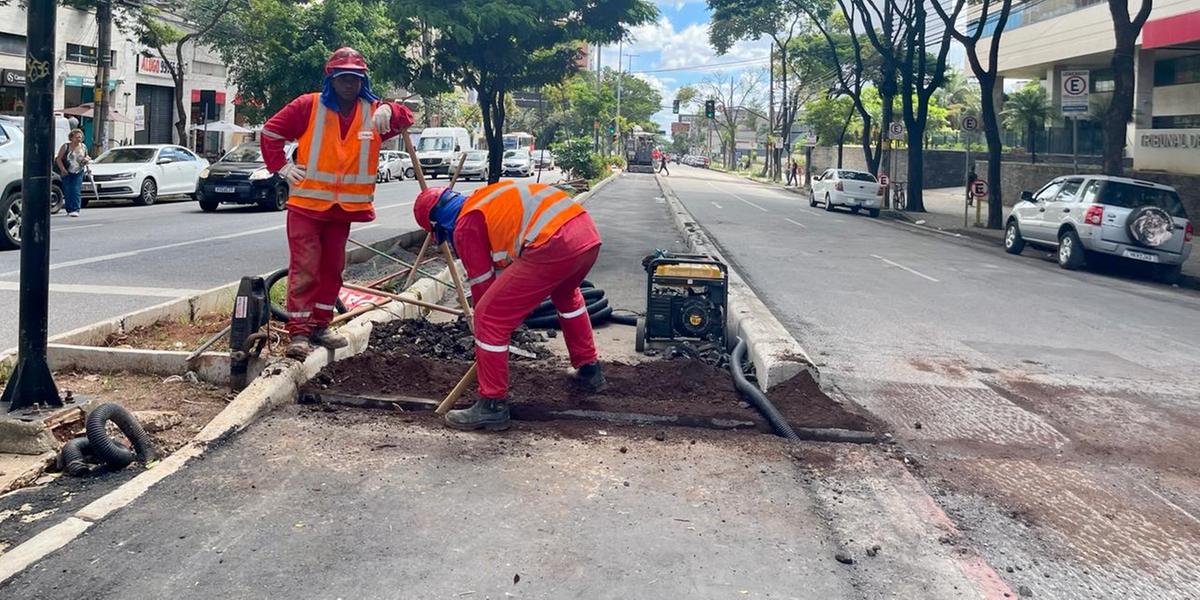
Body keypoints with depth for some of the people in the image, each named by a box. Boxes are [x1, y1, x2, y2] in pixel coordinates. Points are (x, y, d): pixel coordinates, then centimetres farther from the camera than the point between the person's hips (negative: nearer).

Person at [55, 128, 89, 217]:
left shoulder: (83, 147, 5)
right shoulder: (66, 146, -5)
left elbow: (86, 156, 22)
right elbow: (58, 159, -5)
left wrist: (87, 159, -4)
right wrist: (62, 169, -19)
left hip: (78, 173, 1)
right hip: (67, 173, -1)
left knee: (76, 191, -10)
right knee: (67, 192, 1)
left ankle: (75, 210, -14)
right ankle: (69, 210, 10)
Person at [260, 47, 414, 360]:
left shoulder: (372, 111, 4)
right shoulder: (309, 106, -5)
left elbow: (406, 118, -2)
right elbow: (271, 131, 1)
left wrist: (388, 111, -21)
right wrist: (282, 167, -6)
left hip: (345, 206, 4)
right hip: (307, 203, -4)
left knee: (332, 267, 12)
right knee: (304, 267, -6)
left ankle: (320, 325, 25)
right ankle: (299, 331, -2)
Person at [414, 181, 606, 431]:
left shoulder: (466, 226, 7)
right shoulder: (487, 198, 32)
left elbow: (482, 285, 12)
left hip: (554, 246, -9)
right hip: (589, 232, 9)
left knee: (489, 318, 1)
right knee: (566, 295, 40)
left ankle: (493, 406, 7)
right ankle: (589, 370, 48)